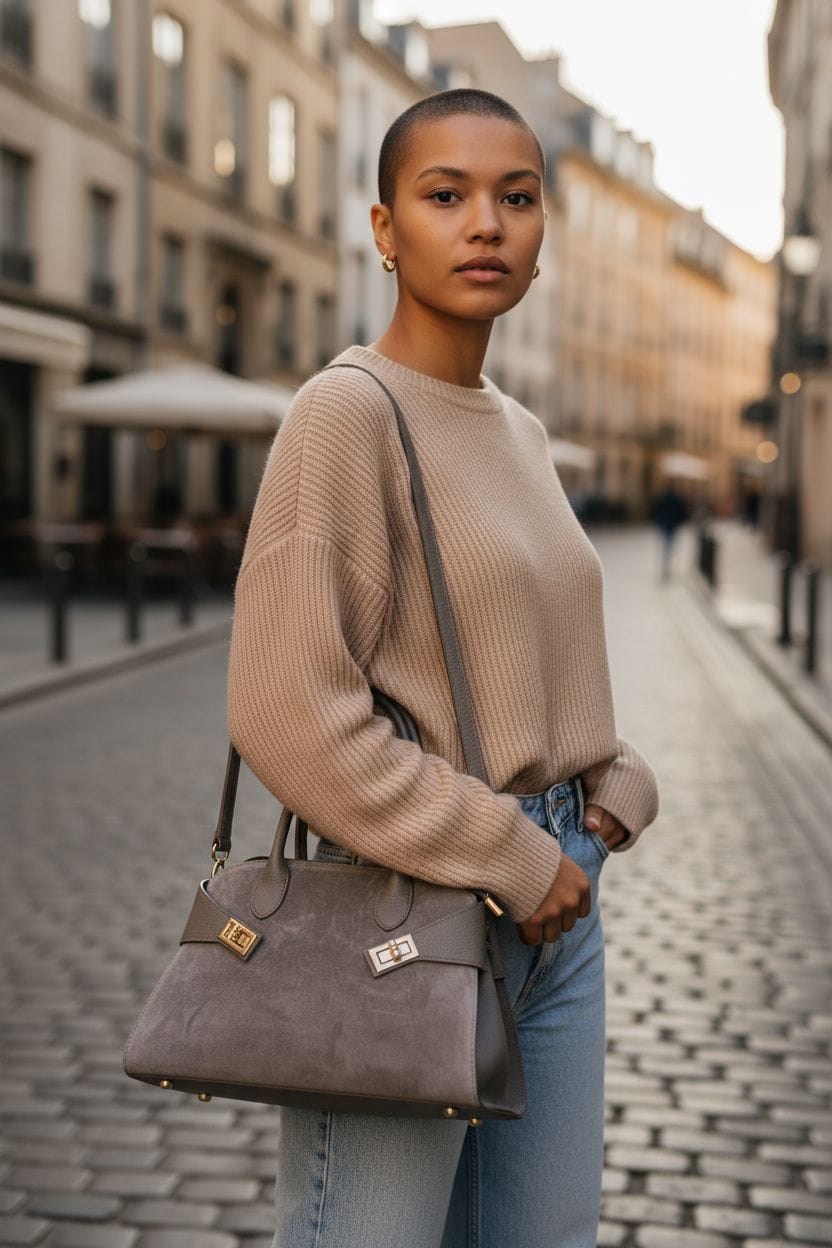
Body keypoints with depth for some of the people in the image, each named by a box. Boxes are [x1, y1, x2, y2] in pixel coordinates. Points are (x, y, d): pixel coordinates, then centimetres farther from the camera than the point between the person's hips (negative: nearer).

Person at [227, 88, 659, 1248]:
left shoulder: (521, 431, 11)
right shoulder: (347, 410, -13)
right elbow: (289, 714, -21)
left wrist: (616, 786, 4)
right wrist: (508, 859, -16)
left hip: (557, 904, 8)